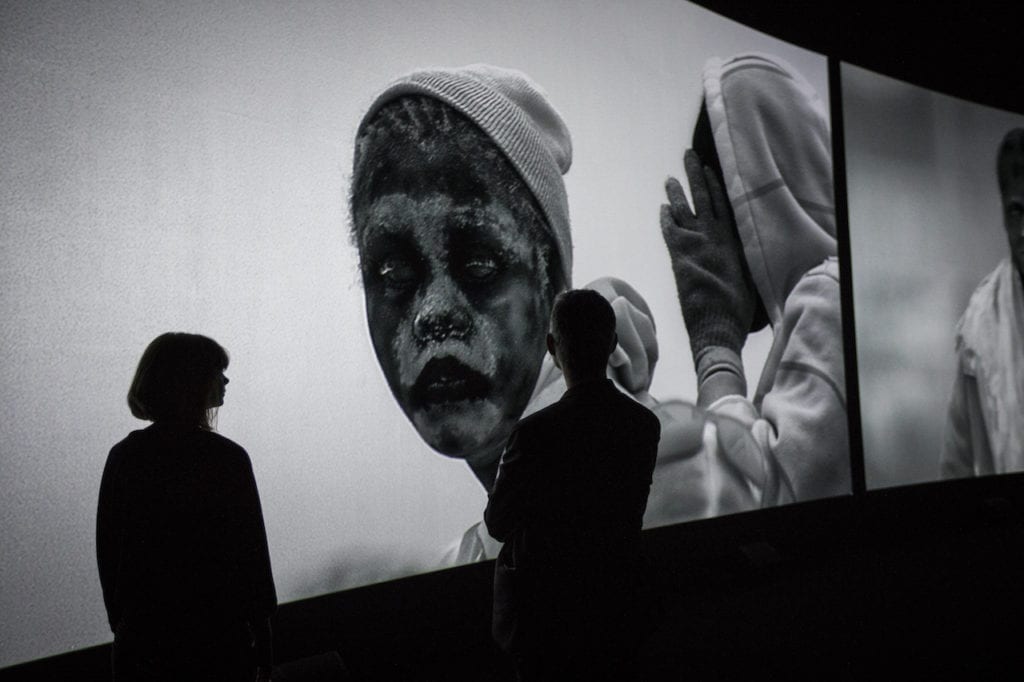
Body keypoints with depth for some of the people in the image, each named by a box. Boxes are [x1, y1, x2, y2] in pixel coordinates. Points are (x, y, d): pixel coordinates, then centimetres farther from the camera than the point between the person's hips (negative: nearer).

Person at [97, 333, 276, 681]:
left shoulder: (123, 457, -4)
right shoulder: (227, 458, -16)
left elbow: (107, 551, 3)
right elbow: (252, 551, -11)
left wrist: (120, 620, 15)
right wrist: (262, 629, 1)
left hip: (141, 634, 4)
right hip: (219, 637, -3)